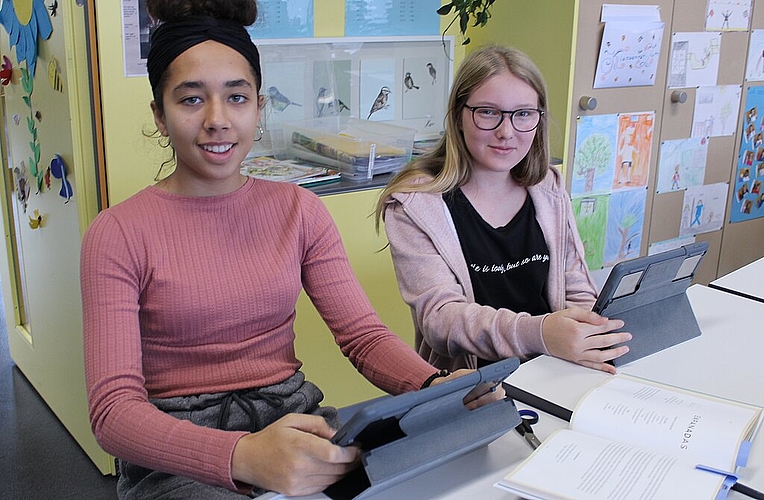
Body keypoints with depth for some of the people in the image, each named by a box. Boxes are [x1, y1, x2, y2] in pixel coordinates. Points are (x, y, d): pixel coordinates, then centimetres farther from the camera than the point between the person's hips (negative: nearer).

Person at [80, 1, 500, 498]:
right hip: (178, 449, -3)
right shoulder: (119, 234, -6)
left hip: (295, 417, 4)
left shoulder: (300, 210, 6)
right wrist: (242, 456, -32)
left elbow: (365, 334, 1)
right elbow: (115, 410, -14)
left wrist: (438, 387, -21)